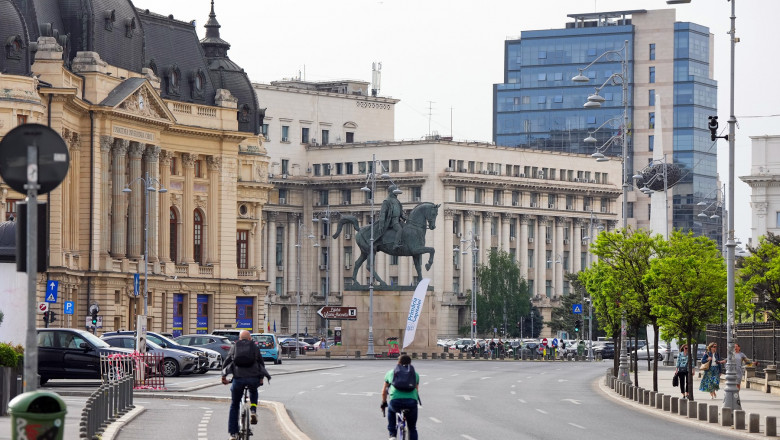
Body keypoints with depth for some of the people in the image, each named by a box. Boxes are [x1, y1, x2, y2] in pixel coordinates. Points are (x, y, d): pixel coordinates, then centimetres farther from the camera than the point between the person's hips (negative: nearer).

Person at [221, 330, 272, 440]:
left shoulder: (234, 347, 16)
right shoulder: (255, 347, 16)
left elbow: (226, 362, 17)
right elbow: (261, 363, 22)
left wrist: (224, 376, 29)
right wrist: (261, 378, 36)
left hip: (238, 378, 0)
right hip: (253, 378, 0)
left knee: (234, 406, 14)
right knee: (253, 392, 37)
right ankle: (253, 411, 12)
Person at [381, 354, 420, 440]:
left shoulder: (390, 373, 22)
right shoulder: (415, 374, 23)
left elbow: (384, 392, 30)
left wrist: (384, 403, 47)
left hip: (396, 401, 0)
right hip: (412, 401, 0)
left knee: (391, 410, 37)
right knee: (412, 429, 18)